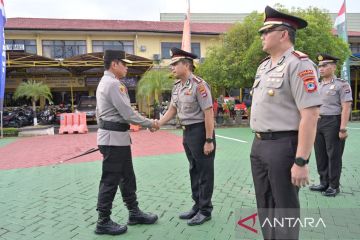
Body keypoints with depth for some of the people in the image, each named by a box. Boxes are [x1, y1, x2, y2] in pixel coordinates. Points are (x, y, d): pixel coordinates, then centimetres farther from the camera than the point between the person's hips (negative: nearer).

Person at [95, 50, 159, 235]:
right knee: (110, 180, 0)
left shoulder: (106, 82, 18)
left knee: (127, 176, 16)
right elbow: (127, 113, -19)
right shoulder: (113, 83, -16)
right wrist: (150, 123, -7)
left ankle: (134, 213, 28)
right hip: (114, 138, -11)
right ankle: (103, 222, 14)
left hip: (116, 136, 11)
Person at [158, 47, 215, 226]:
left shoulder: (199, 85, -17)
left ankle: (205, 211, 18)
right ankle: (197, 206, 32)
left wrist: (209, 140, -20)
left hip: (200, 131, -9)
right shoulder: (176, 87, 9)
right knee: (194, 170, 17)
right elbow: (172, 110, 16)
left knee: (205, 172, 4)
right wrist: (157, 124, 3)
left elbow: (209, 114, -19)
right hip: (187, 132, 9)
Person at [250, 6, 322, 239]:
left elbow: (310, 116, -20)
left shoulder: (298, 64, -13)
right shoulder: (264, 66, 14)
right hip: (259, 145, 9)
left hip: (283, 146, -8)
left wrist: (301, 161, -22)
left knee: (285, 207, 7)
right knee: (265, 204, 20)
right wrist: (258, 141, 18)